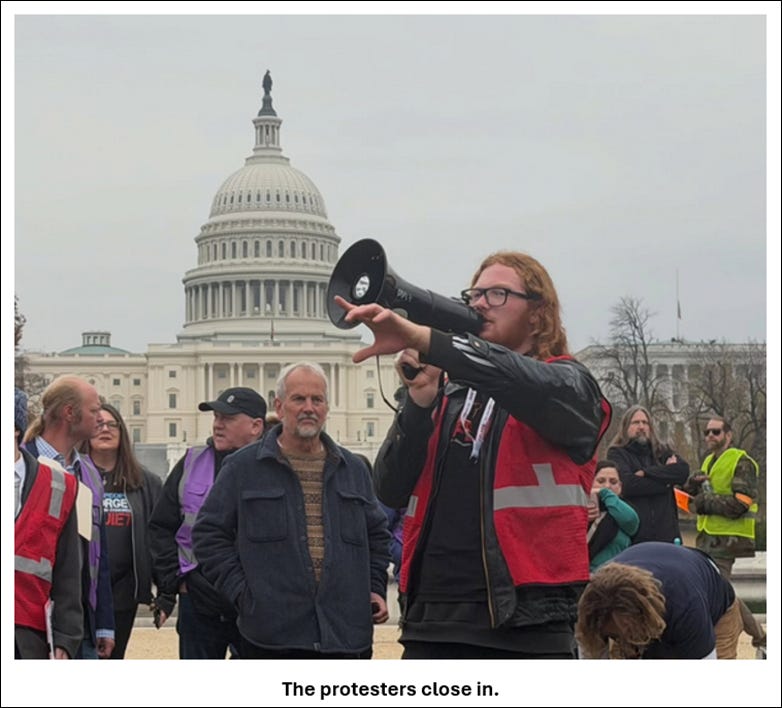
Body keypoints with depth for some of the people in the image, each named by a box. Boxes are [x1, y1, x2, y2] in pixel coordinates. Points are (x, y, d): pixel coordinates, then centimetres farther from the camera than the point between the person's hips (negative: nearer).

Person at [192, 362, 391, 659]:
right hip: (271, 634, -3)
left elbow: (376, 535, 24)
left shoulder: (353, 469, 14)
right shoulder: (243, 467, 3)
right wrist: (241, 592, -5)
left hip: (345, 632, 3)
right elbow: (209, 534, 4)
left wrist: (375, 589, 10)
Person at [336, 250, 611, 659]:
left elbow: (532, 386, -23)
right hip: (433, 623, 5)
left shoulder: (567, 386, 3)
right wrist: (420, 400, -6)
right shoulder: (448, 395, 18)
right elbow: (392, 491, 8)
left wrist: (422, 339, -34)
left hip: (526, 627, -5)